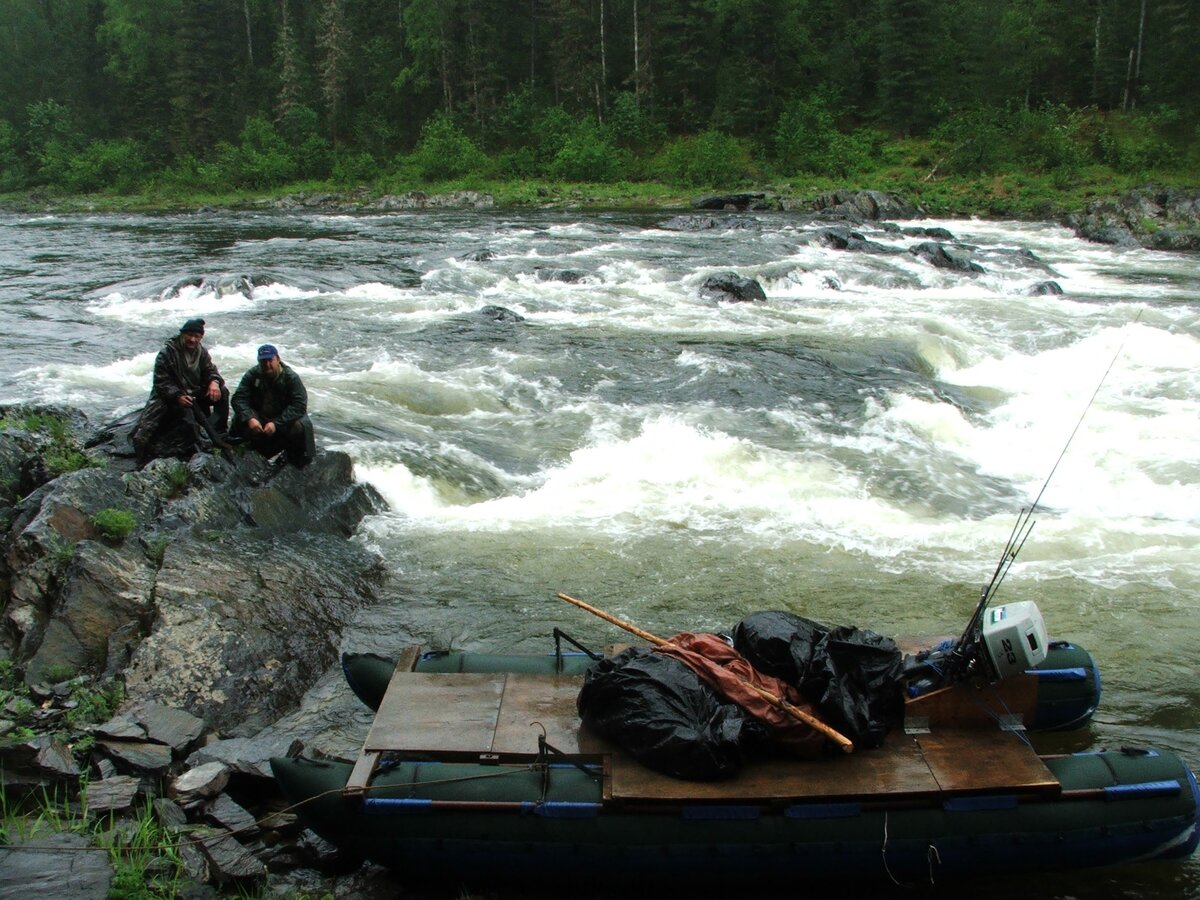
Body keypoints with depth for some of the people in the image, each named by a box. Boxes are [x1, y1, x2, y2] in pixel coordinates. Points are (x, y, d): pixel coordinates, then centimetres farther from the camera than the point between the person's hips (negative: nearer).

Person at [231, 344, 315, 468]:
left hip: (284, 419, -2)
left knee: (301, 426, -32)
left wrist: (276, 424, -34)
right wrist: (249, 418, -32)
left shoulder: (291, 377, -12)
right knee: (239, 420, -26)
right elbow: (238, 398, -11)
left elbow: (299, 405, -23)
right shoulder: (252, 375, -4)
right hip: (259, 417, 2)